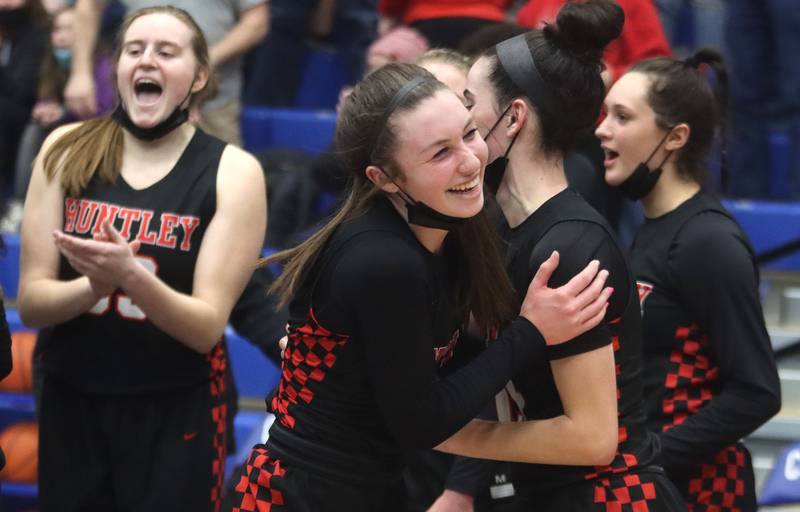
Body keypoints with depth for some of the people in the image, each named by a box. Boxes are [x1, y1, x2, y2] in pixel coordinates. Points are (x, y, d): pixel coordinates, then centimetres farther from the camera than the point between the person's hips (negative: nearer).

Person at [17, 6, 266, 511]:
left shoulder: (232, 171, -8)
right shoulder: (67, 151, -2)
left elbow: (207, 326, -13)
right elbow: (31, 302, -4)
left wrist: (131, 277, -31)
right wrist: (95, 285, -25)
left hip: (177, 412, -2)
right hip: (70, 404, 2)